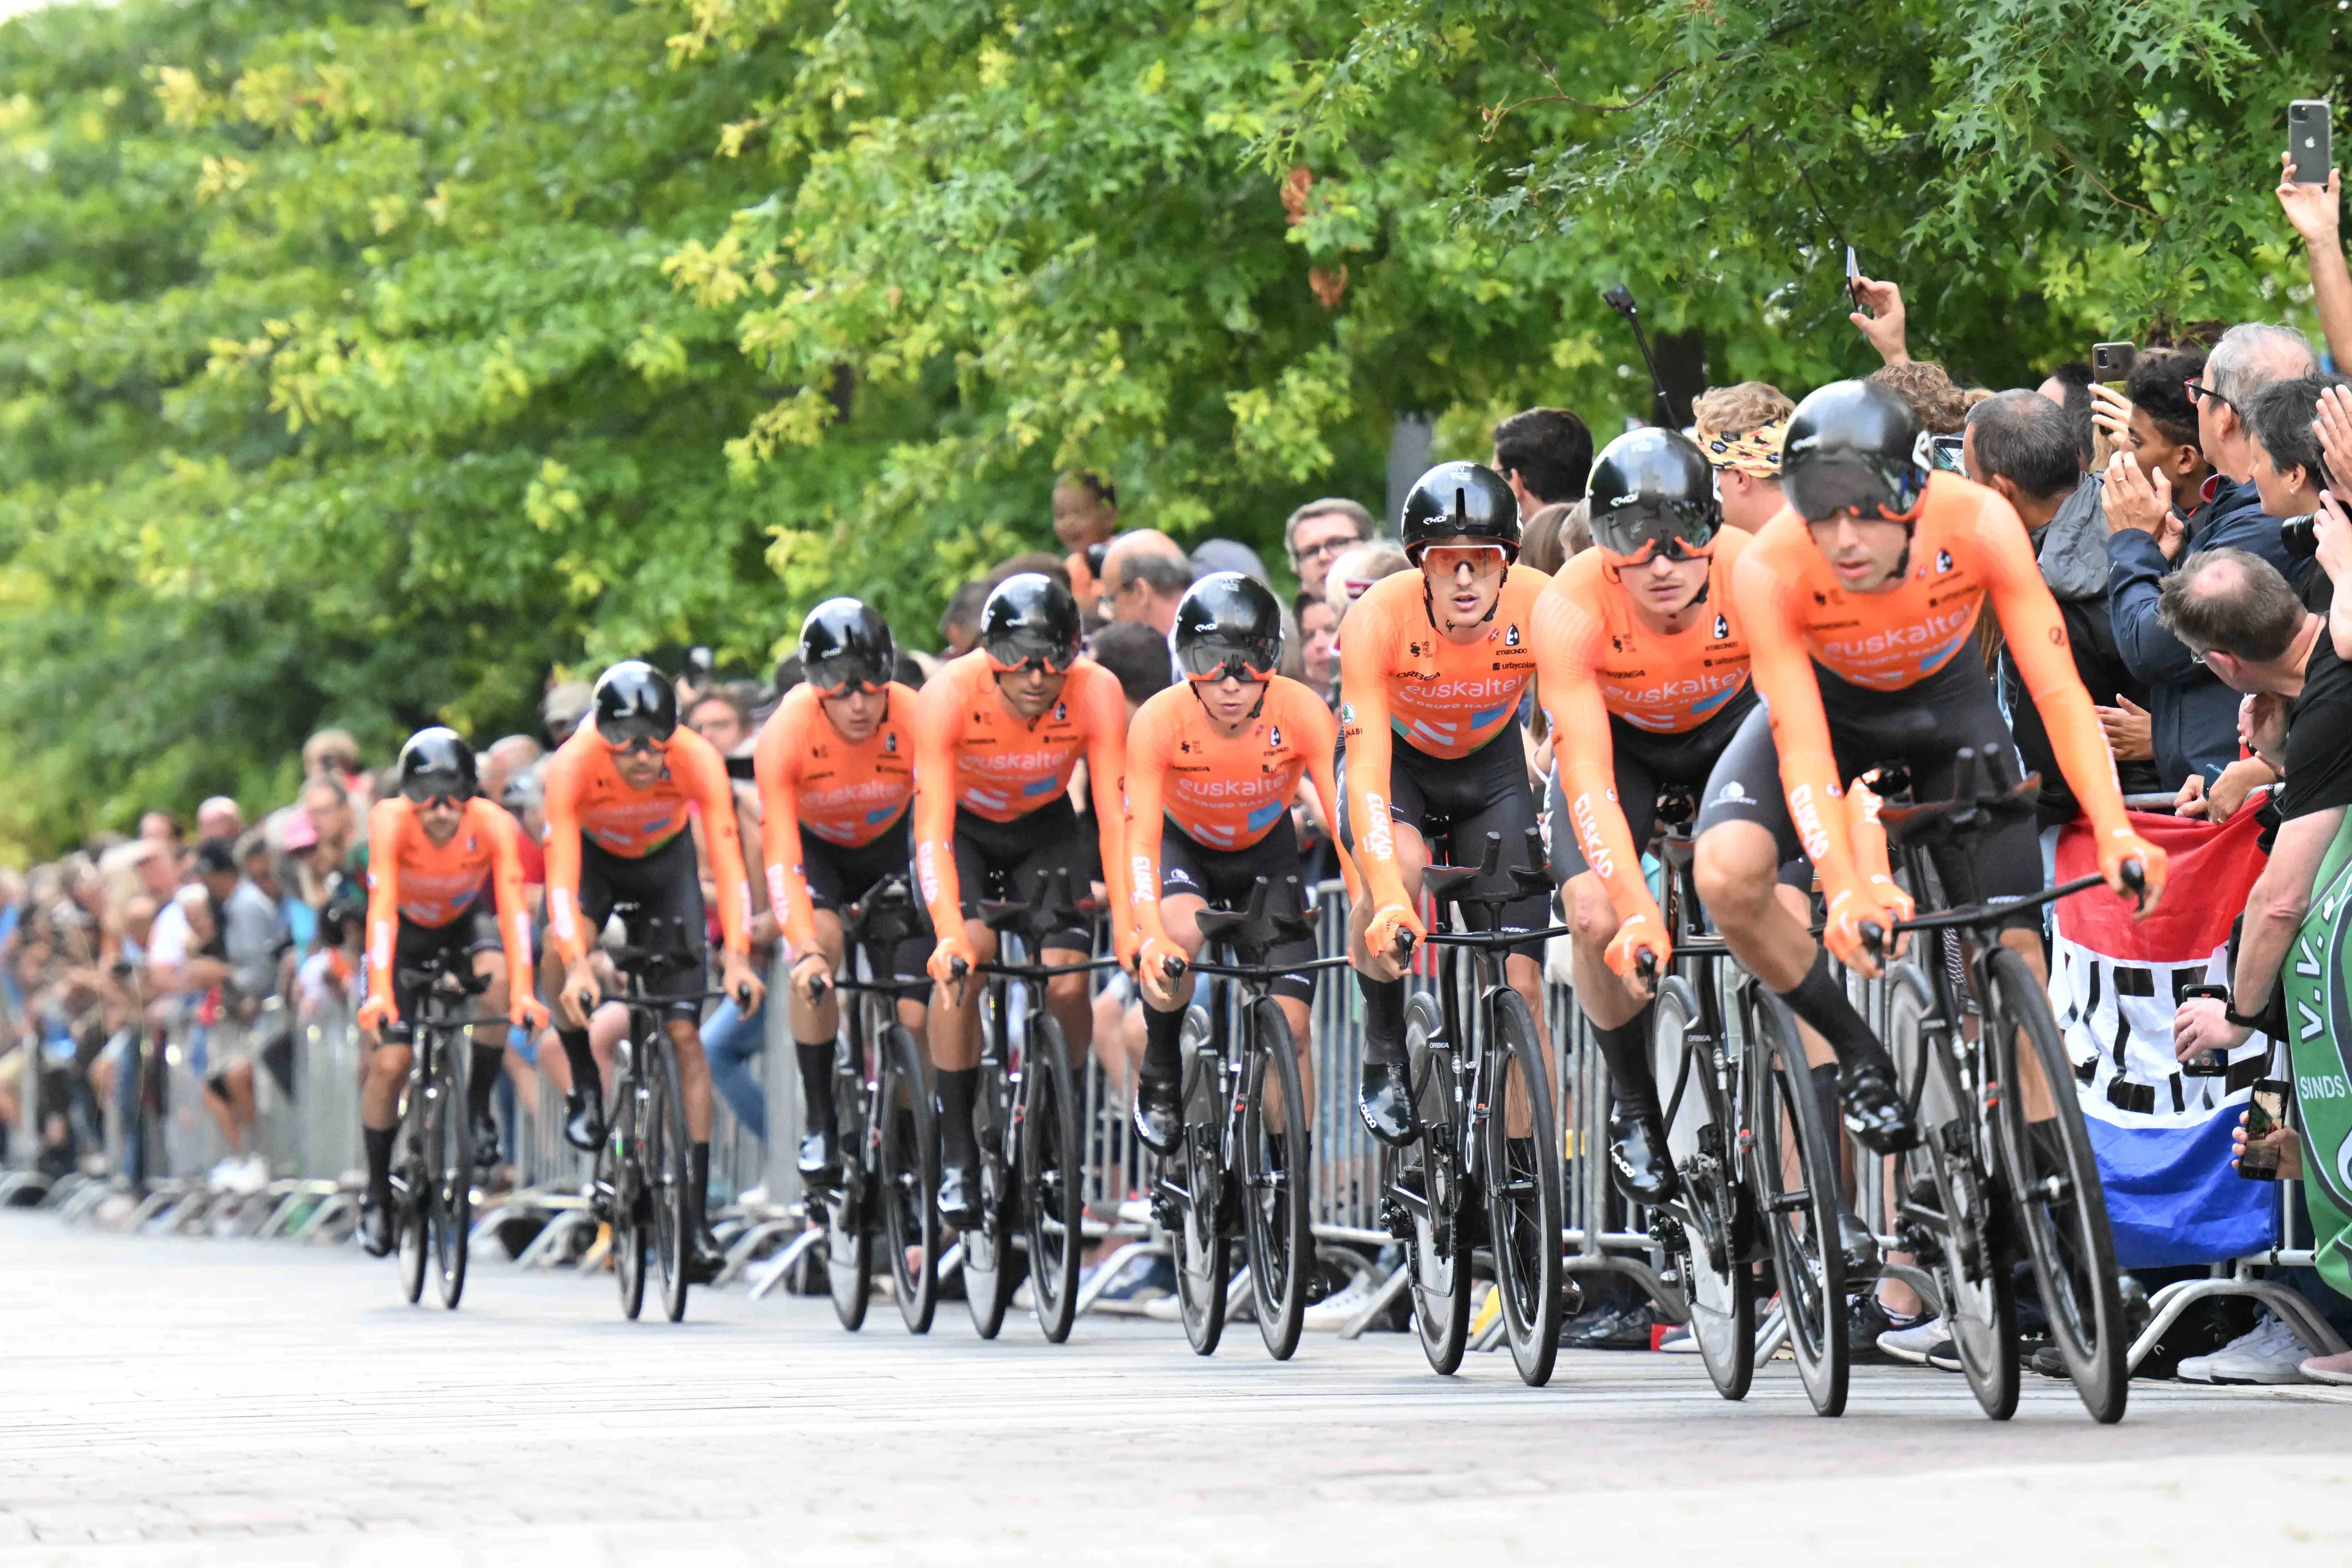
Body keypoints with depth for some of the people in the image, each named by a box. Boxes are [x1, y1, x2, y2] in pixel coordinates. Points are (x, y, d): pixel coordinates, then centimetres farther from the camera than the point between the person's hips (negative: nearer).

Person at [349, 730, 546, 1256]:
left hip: (467, 919, 0)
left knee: (494, 976, -33)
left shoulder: (493, 825, -32)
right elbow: (381, 910, -41)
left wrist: (523, 992, -51)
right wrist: (378, 992, -53)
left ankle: (478, 1105, -12)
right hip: (408, 928, 0)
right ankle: (377, 1190, 8)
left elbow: (513, 907, -39)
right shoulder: (390, 823, -33)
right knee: (389, 1062, -12)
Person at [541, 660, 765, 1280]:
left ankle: (696, 1212, -6)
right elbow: (561, 875, -40)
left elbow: (727, 861, -37)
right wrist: (577, 965, -54)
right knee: (562, 951, -34)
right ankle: (585, 1084, -7)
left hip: (665, 859, 0)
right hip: (595, 855, 0)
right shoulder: (572, 765, -35)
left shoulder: (698, 760, -34)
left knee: (685, 1033, -8)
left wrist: (737, 958, -50)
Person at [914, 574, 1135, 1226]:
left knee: (1067, 985, -16)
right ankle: (956, 1148, -15)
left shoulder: (1095, 692, -28)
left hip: (1046, 828, 2)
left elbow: (1116, 819, -29)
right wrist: (950, 932, -48)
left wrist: (1129, 926, -40)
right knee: (963, 960, -26)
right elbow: (933, 828, -36)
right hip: (962, 826, -2)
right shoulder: (949, 695, -32)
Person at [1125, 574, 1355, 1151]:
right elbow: (1141, 838, -36)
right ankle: (1160, 1069, -6)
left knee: (1289, 1025, -8)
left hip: (1265, 851, 1)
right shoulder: (1161, 721, -31)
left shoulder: (1303, 714, -30)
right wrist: (1150, 938, -51)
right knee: (1178, 939, -34)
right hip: (1183, 844, -1)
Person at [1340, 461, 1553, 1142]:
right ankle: (1384, 1050, -10)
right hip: (1396, 760, -2)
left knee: (1519, 980, -9)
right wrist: (1389, 897, -52)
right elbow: (1366, 771, -38)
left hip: (1492, 765, 2)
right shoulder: (1379, 618, -32)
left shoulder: (1541, 612, -29)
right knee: (1399, 864, -34)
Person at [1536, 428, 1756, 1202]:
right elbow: (1590, 775, -37)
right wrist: (1637, 912, -48)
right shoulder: (1569, 609, -34)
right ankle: (1633, 1104, 4)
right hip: (1618, 738, 0)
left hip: (1729, 727, 0)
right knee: (1598, 918, -21)